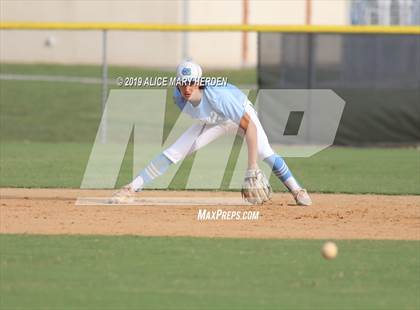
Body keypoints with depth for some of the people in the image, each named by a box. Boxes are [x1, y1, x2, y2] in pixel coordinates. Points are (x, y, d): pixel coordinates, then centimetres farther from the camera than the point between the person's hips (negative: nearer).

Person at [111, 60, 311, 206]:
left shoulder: (218, 96, -43)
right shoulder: (179, 97, -28)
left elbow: (250, 126, -43)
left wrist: (252, 166, -47)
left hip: (241, 113, -4)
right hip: (212, 121, 4)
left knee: (265, 153, -24)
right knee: (173, 153, -9)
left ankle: (297, 191, -5)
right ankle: (131, 189, -5)